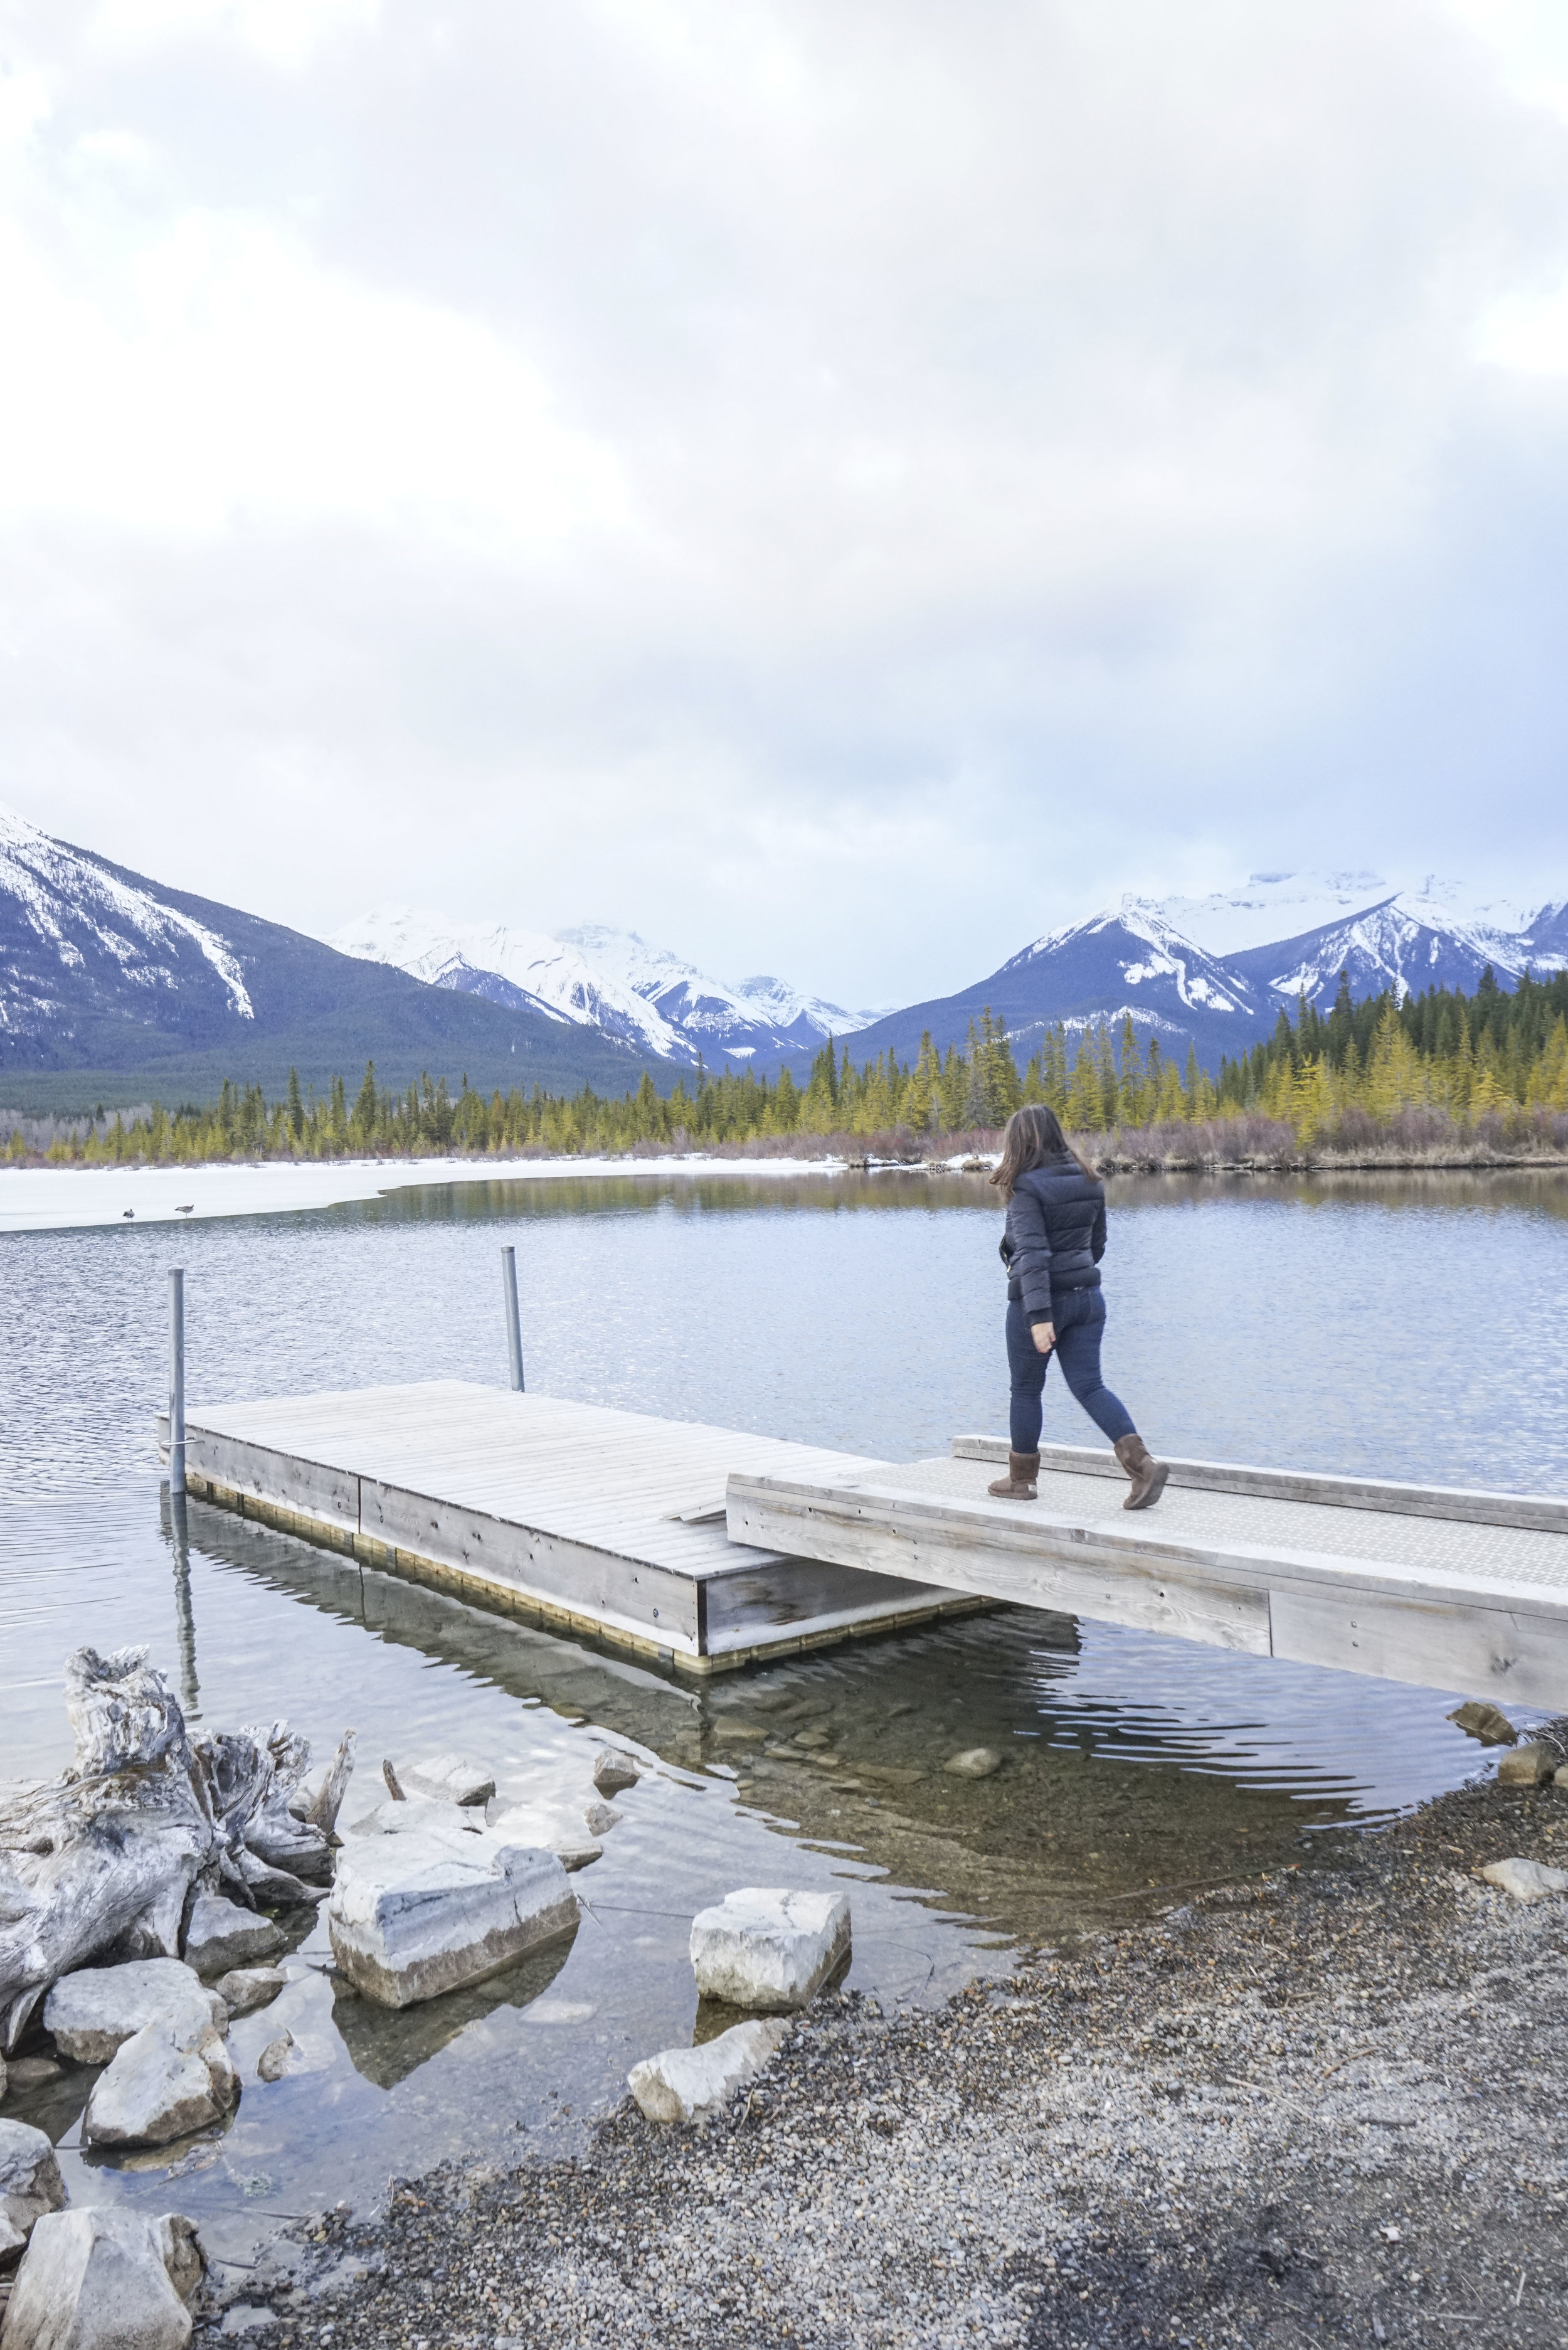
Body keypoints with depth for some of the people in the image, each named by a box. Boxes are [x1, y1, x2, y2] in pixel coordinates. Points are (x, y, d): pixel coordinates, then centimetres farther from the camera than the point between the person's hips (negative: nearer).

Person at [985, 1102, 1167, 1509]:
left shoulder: (1028, 1186, -15)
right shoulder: (1089, 1182, 7)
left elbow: (1033, 1252, -23)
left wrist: (1039, 1315, -27)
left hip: (1039, 1301, -6)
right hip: (1087, 1297, 6)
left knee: (1026, 1389, 10)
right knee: (1089, 1386, 7)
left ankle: (1021, 1479, 23)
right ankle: (1143, 1463, -10)